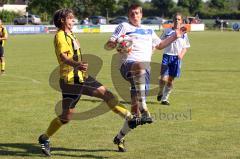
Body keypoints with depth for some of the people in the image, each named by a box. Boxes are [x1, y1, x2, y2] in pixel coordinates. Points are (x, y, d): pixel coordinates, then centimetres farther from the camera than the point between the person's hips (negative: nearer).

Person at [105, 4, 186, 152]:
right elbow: (107, 46, 6)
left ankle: (119, 138, 22)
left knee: (135, 112, 1)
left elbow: (159, 45, 43)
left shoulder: (149, 31, 28)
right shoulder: (124, 27, 12)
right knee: (140, 67, -45)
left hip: (145, 71, 6)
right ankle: (144, 111, -51)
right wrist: (115, 43, -17)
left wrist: (175, 37, 32)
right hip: (128, 65, -6)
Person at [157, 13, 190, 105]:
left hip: (177, 57, 1)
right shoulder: (167, 31, 6)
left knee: (171, 79, 4)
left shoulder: (183, 33, 8)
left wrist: (182, 54, -7)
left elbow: (185, 47, 10)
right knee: (164, 78, -13)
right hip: (167, 55, -1)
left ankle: (165, 98, 17)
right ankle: (160, 92, 17)